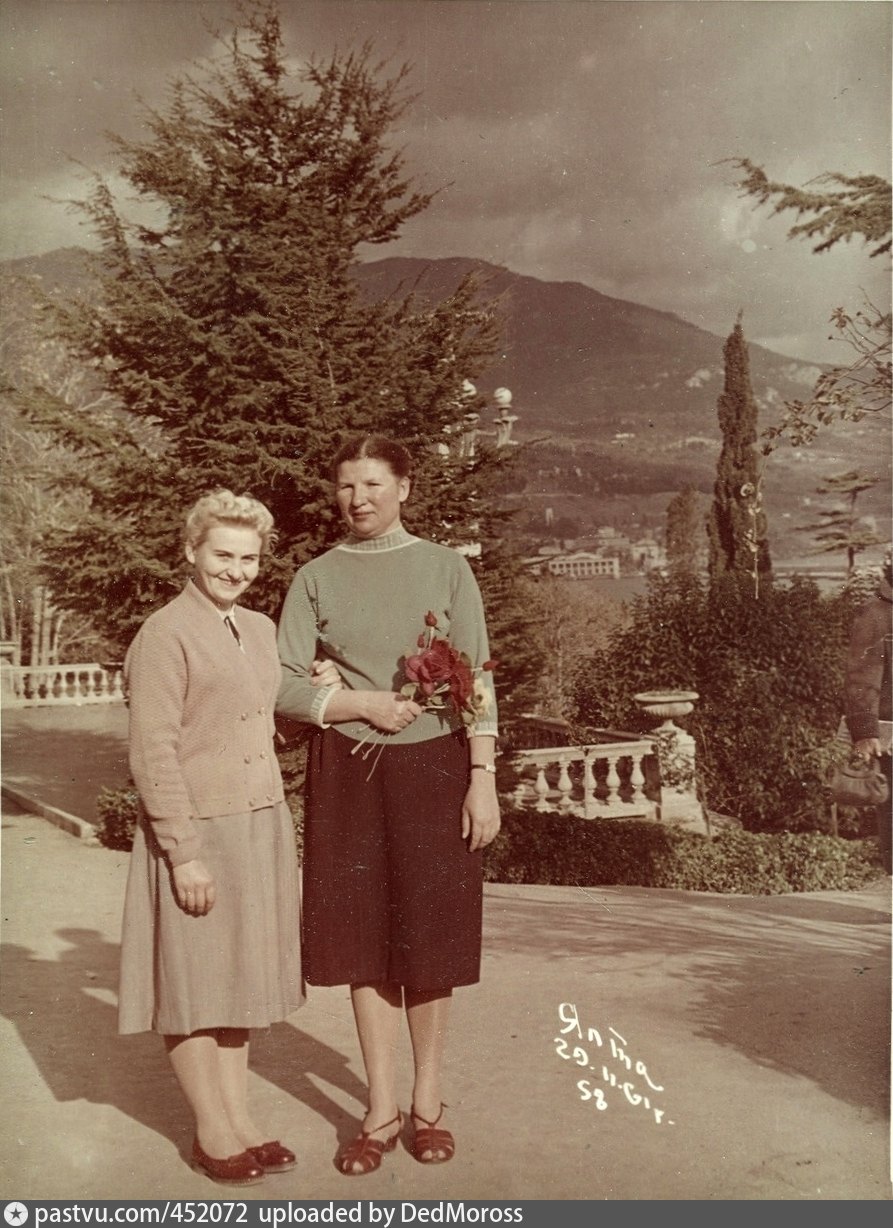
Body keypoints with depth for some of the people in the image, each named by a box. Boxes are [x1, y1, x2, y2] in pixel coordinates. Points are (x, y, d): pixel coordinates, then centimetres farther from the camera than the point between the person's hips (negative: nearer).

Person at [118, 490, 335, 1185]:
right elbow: (153, 754, -16)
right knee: (193, 985, 7)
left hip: (262, 829, 7)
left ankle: (240, 1118, 29)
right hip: (197, 833, -7)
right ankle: (213, 1133, 22)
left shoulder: (261, 630, 10)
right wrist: (184, 852, -18)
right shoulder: (165, 636, -13)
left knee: (240, 976, 16)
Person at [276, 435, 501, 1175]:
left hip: (434, 769, -1)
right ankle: (382, 1109, 20)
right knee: (363, 941, 6)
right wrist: (366, 705, -13)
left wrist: (483, 779, -8)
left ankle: (429, 1103, 22)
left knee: (431, 940, 5)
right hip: (348, 774, 1)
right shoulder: (317, 578, 5)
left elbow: (478, 680, -2)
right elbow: (285, 686, 0)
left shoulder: (446, 568, 2)